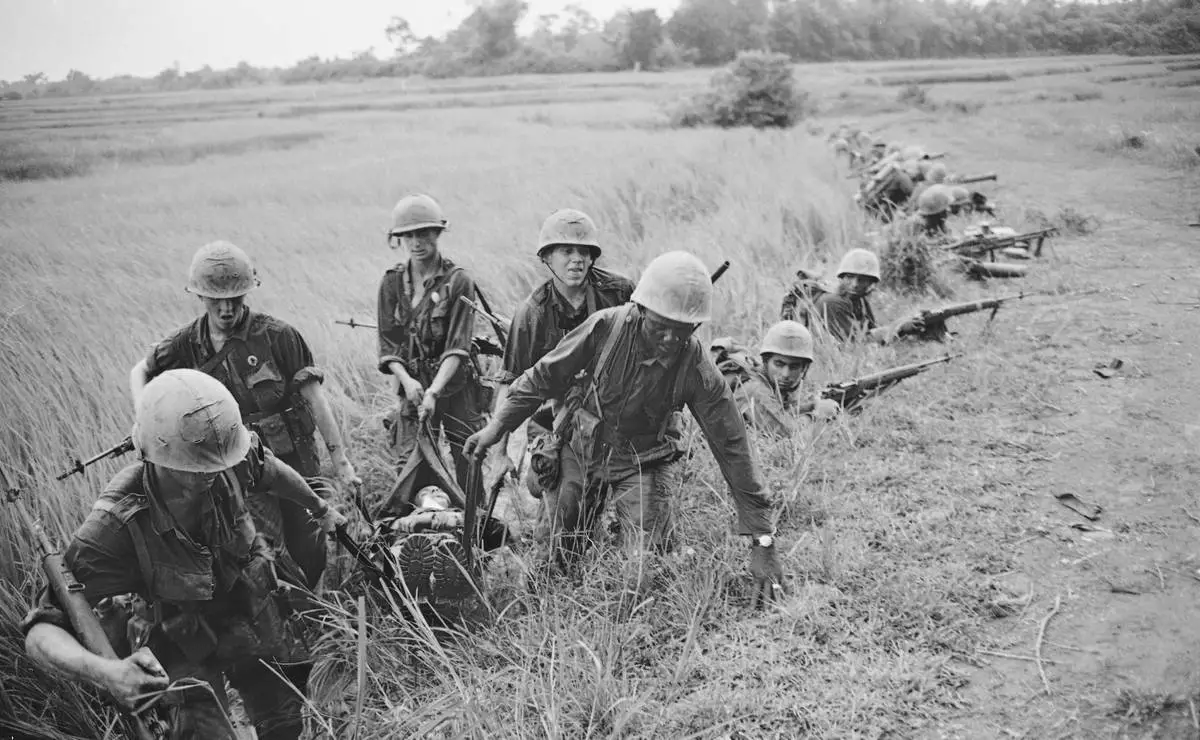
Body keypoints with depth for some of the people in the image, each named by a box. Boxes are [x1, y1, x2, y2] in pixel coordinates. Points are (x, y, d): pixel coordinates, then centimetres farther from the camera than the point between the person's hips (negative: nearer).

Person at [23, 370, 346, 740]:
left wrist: (321, 509, 17)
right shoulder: (113, 525, -35)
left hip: (250, 612, 3)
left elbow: (273, 472, -1)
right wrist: (106, 672, -51)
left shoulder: (233, 461, -26)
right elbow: (41, 629, -32)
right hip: (183, 645, -3)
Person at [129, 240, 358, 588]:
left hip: (296, 458, -1)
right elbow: (140, 372, 17)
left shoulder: (278, 335, -11)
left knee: (308, 553, 10)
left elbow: (314, 397, -10)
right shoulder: (186, 345, -1)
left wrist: (340, 459, -10)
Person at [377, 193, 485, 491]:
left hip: (454, 382, -2)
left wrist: (434, 391, -25)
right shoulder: (392, 281, 3)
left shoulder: (458, 280, -8)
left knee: (468, 467, 0)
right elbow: (388, 343, 2)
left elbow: (457, 346, -15)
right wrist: (406, 379, -16)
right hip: (412, 385, 3)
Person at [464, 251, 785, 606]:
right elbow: (544, 376, -10)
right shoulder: (606, 327, -24)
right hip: (580, 451, 1)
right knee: (560, 560, 9)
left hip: (641, 464, -1)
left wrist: (762, 542, -19)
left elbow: (733, 450, -20)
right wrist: (498, 425, -16)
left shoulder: (699, 373, -25)